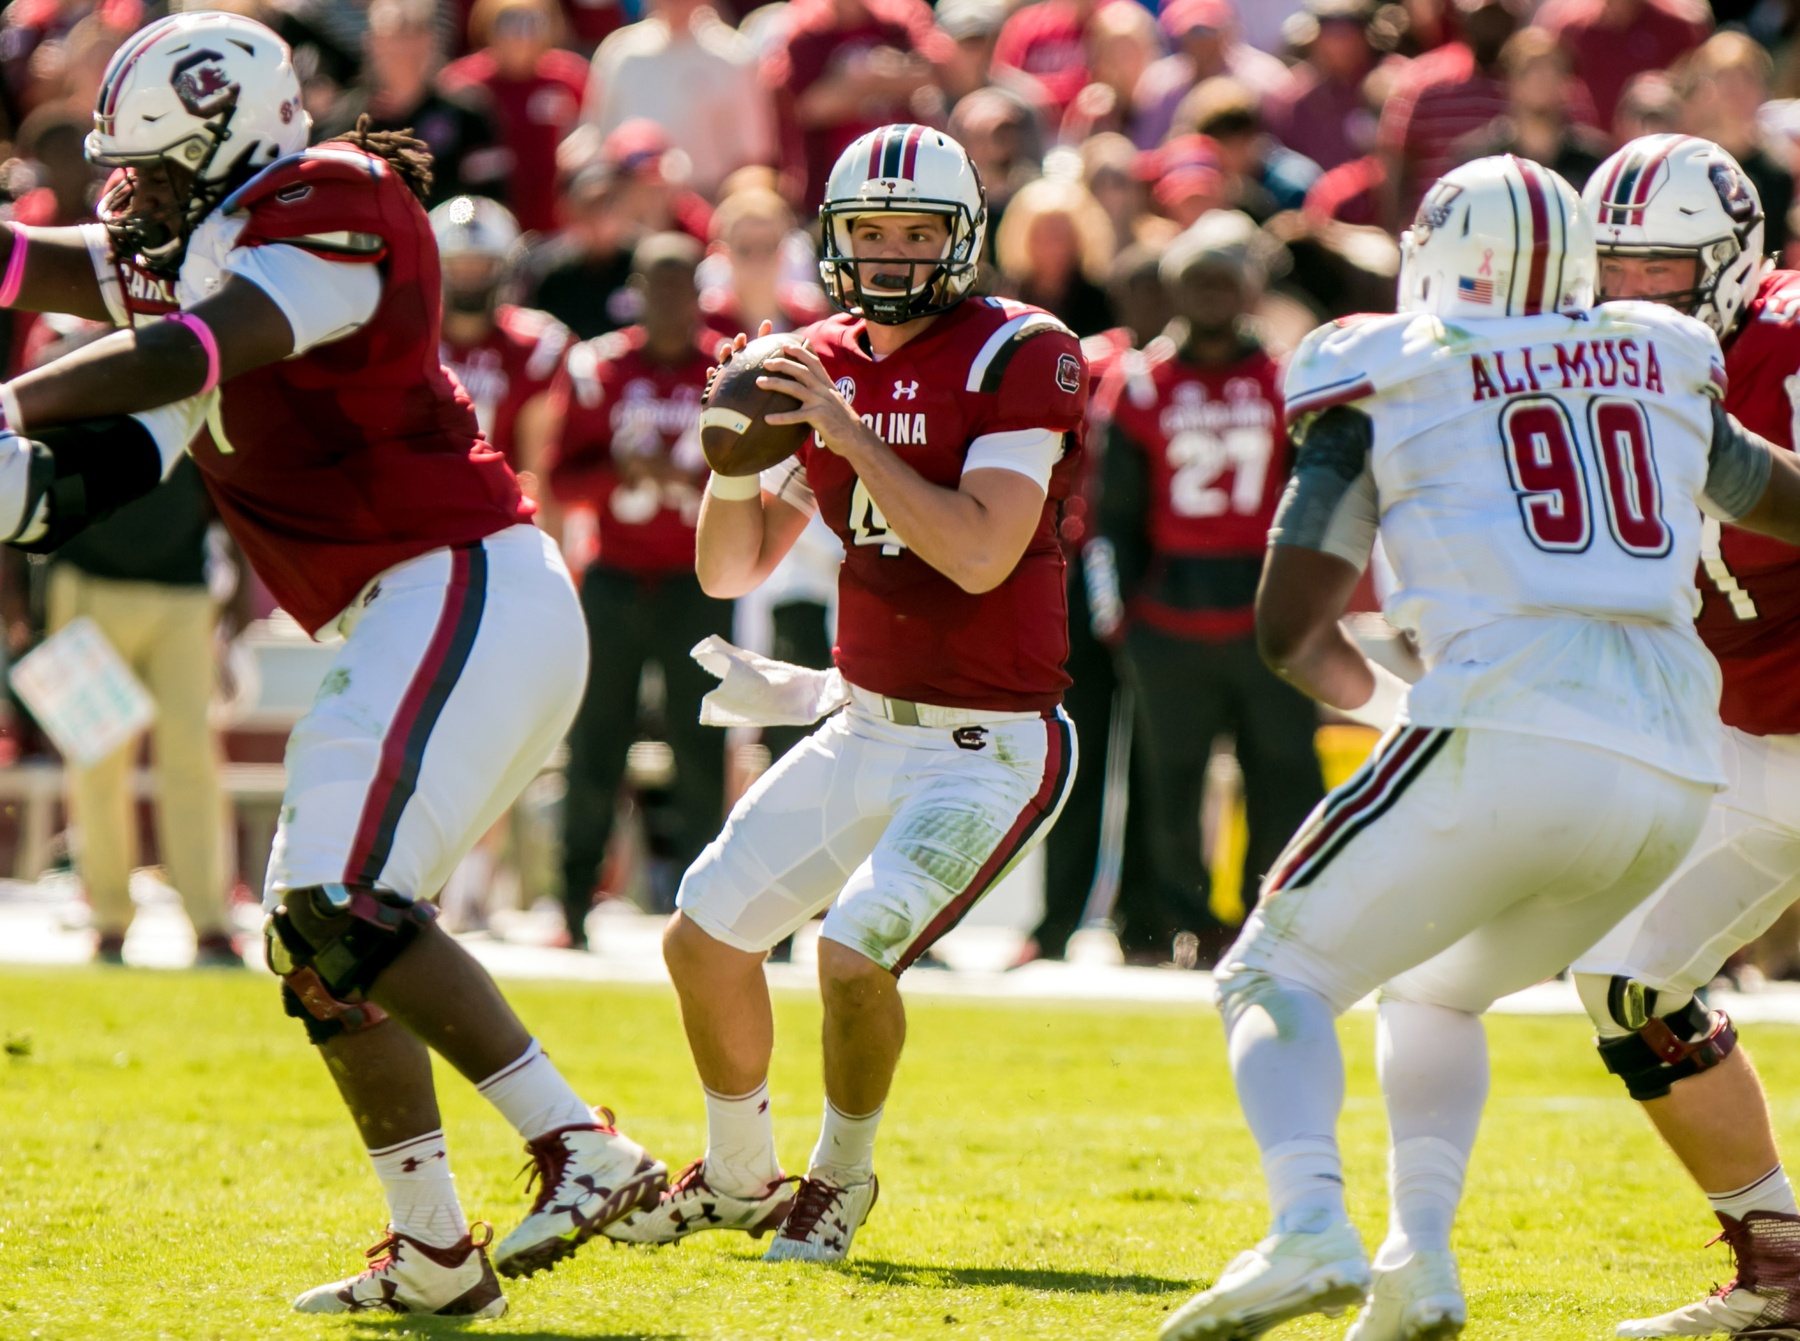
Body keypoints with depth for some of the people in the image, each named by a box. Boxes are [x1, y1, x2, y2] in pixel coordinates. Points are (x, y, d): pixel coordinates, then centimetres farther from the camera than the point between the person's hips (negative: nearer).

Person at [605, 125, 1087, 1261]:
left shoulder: (1017, 357, -15)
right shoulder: (822, 367, 5)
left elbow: (980, 556, -26)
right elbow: (730, 572, 8)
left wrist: (850, 435, -25)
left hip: (990, 749, -7)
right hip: (865, 729, 7)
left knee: (854, 955, -21)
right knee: (707, 939, 7)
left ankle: (843, 1179, 6)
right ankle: (739, 1177, 30)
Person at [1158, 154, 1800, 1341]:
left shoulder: (1387, 381, 10)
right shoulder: (1669, 367, 20)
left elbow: (1291, 629, 11)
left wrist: (1382, 698, 30)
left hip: (1510, 739, -5)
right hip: (1678, 767, 5)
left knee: (1282, 974, 8)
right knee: (1434, 992, 27)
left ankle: (1310, 1228, -18)